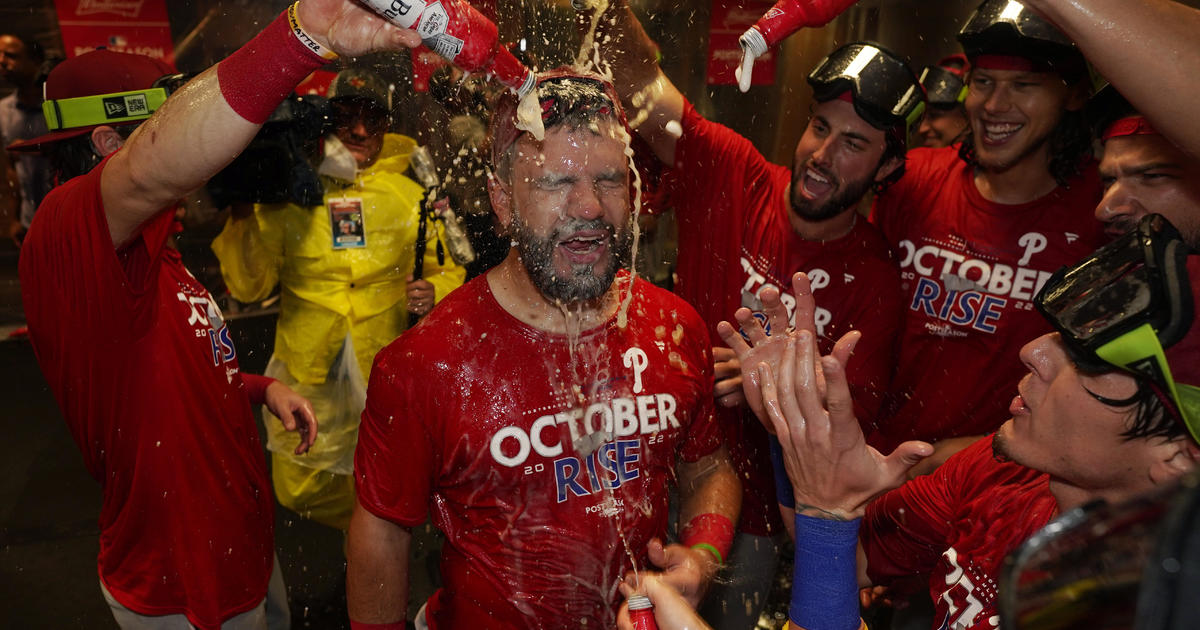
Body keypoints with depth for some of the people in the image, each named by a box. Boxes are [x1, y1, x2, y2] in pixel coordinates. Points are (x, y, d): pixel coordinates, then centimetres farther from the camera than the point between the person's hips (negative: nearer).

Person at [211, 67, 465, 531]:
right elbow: (249, 287, -2)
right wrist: (244, 219, -17)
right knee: (297, 491, 12)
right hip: (305, 374, 1)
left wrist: (434, 292, -15)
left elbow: (449, 269, 8)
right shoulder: (287, 195, -2)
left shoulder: (409, 197, 1)